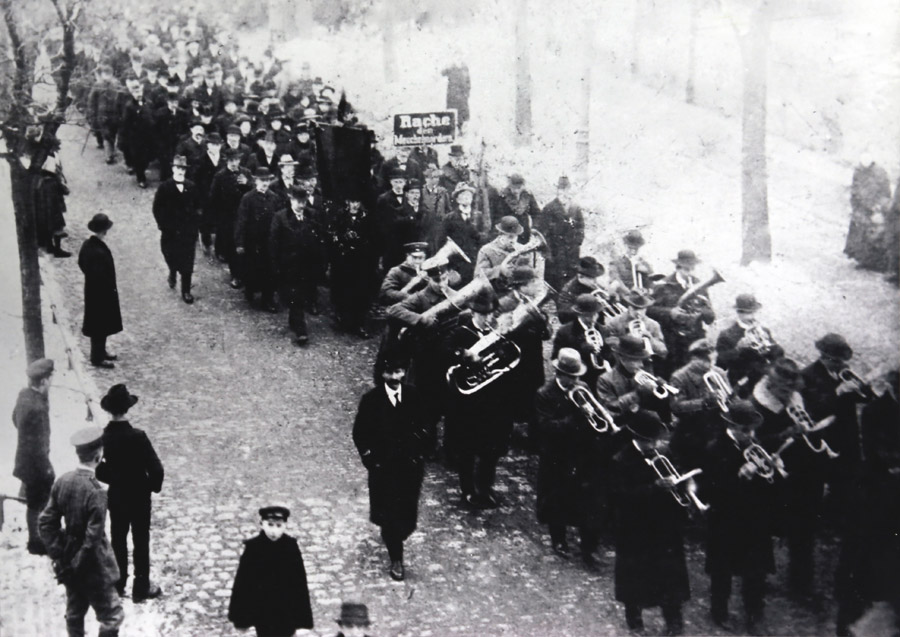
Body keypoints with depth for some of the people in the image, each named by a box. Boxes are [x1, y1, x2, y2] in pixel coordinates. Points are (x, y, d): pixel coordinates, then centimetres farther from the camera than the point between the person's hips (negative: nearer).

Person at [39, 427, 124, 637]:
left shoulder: (62, 482, -6)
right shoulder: (96, 492, -26)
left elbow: (46, 523, 0)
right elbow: (93, 539, -24)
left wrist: (58, 555, 4)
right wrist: (77, 566, -10)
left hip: (68, 563, 7)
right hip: (93, 569, -7)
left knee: (74, 614, 21)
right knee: (112, 616, 7)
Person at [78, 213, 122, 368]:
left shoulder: (87, 244, -4)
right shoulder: (100, 252, -32)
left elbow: (81, 263, 10)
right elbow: (102, 277, -28)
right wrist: (112, 290, -14)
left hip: (91, 290, 9)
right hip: (102, 293, -9)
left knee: (97, 324, 23)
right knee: (101, 326, 7)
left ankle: (100, 352, 38)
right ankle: (97, 358, 20)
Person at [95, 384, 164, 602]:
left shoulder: (101, 437, -15)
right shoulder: (137, 437, -25)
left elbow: (96, 469, -5)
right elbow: (156, 469, -23)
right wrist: (154, 486, -2)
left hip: (115, 496, 3)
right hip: (138, 496, -3)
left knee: (118, 539, 20)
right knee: (140, 541, 11)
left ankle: (118, 584, 32)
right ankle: (141, 588, 20)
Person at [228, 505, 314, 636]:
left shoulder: (291, 547, -7)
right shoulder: (252, 548, -9)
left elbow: (300, 583, -4)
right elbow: (242, 583, -6)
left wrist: (302, 616, -5)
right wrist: (240, 616, -6)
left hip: (286, 614, 1)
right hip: (262, 612, -1)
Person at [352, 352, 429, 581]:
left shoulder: (413, 395, -3)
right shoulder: (371, 399, -10)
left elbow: (421, 426, 9)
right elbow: (360, 433, -3)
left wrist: (418, 451, 1)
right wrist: (370, 459, -8)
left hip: (410, 465, 2)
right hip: (383, 467, -2)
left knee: (408, 515, 4)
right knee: (389, 515, 3)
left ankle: (394, 538, 37)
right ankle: (396, 560, 19)